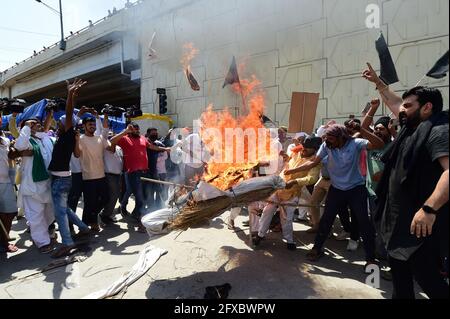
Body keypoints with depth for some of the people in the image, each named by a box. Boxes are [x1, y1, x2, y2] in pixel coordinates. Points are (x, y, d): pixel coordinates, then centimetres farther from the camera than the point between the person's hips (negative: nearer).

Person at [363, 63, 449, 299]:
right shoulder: (413, 127, 10)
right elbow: (394, 103, 26)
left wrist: (429, 208, -39)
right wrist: (378, 83, 30)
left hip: (422, 222, -10)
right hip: (401, 218, 10)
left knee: (426, 276, -1)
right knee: (399, 268, 21)